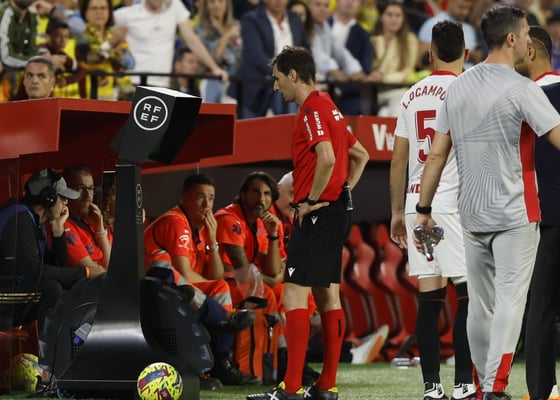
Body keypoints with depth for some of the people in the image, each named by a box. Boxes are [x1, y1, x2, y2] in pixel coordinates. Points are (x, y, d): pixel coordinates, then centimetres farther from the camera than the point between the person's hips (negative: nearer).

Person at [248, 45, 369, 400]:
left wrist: (312, 200, -18)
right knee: (328, 296, 11)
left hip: (318, 212, -10)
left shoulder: (313, 110, -13)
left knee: (295, 296, -11)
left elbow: (327, 158, -28)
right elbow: (361, 155, 26)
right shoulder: (329, 108, 17)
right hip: (338, 209, 10)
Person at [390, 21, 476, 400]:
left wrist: (397, 212, 20)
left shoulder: (413, 95, 12)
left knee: (428, 297, 6)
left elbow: (398, 159, 14)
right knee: (469, 294, -3)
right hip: (453, 202, -6)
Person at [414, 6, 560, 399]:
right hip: (515, 214, -6)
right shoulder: (520, 88, -11)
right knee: (510, 301, -7)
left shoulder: (458, 87, 8)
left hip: (473, 216, 6)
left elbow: (437, 154, 9)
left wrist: (424, 209, 15)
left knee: (480, 305, 12)